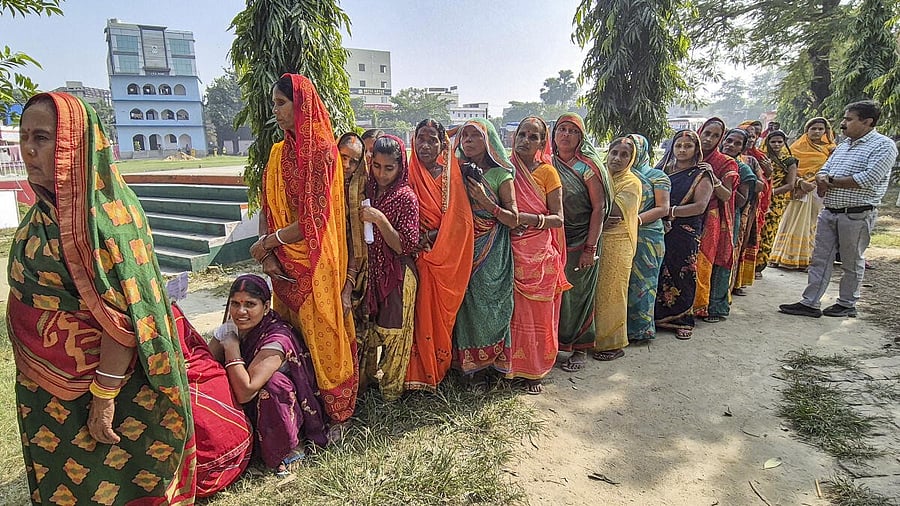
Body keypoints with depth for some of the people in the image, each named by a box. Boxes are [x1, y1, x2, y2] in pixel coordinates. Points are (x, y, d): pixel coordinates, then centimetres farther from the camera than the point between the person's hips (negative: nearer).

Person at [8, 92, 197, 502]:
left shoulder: (103, 213, -24)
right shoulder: (45, 208, 4)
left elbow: (124, 316, -25)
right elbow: (35, 293, 15)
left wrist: (104, 395, -22)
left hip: (91, 382, -8)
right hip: (47, 387, 8)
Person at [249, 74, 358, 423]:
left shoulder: (322, 150, -11)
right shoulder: (279, 153, 11)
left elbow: (315, 218, -17)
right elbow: (267, 209, 8)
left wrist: (268, 241, -9)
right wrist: (267, 254, -6)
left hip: (315, 262, -7)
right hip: (284, 262, 7)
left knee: (319, 333, 3)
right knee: (291, 332, 14)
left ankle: (333, 408, 21)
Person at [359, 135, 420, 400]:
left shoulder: (406, 197, -10)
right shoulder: (368, 190, 5)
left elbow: (405, 246, -16)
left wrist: (379, 219, -24)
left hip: (397, 276, -5)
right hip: (370, 271, 5)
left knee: (392, 332, 6)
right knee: (366, 328, 14)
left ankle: (391, 390, 25)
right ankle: (365, 379, 34)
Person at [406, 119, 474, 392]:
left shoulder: (453, 177, 2)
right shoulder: (409, 176, 5)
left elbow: (460, 220, -4)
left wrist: (435, 246, -12)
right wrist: (417, 241, -12)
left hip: (447, 259, 0)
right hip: (418, 257, 1)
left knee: (441, 313, 6)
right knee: (420, 314, 2)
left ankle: (439, 368, 22)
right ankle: (420, 371, 15)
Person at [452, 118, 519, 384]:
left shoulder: (500, 175, -3)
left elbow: (513, 220, -7)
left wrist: (485, 200, -16)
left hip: (492, 252, -3)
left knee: (487, 302, 1)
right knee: (467, 303, 4)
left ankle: (484, 364, 18)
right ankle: (471, 362, 18)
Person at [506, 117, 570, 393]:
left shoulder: (547, 172, 1)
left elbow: (559, 219, -2)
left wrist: (531, 218, -18)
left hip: (539, 254, -1)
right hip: (510, 252, 2)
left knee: (536, 311, 4)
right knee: (511, 308, 4)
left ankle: (534, 371, 18)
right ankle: (510, 365, 20)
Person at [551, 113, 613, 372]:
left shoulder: (588, 166, -5)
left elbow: (599, 208, -9)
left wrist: (590, 248, -14)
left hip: (581, 242, -3)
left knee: (577, 293, 4)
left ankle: (580, 348, 19)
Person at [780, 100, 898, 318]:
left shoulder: (883, 145, -8)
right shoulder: (844, 145, 16)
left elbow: (868, 179, -20)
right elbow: (822, 171, 15)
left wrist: (831, 181, -10)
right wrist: (822, 179, -9)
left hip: (857, 215, -7)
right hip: (829, 211, 7)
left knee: (852, 262, 7)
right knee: (820, 259, 6)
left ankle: (847, 304, 21)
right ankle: (810, 303, 10)